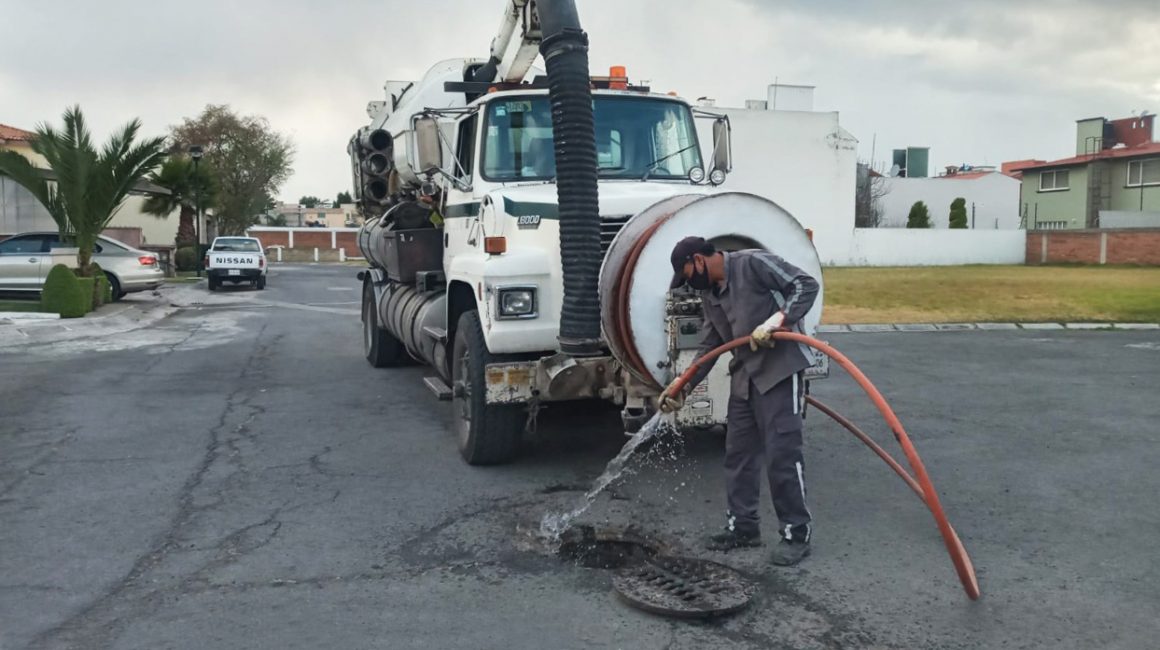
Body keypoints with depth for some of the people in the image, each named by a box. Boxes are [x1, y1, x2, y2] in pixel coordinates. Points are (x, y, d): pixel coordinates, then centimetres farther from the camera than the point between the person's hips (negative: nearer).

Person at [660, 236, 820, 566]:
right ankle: (742, 527, 23)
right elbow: (710, 346, 17)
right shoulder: (709, 294, 13)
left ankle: (796, 535, 6)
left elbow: (806, 285, -15)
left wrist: (776, 320, -28)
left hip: (780, 371, -8)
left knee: (782, 454, -7)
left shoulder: (753, 263, -12)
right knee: (738, 454, 11)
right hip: (744, 377, 9)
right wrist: (683, 387, 11)